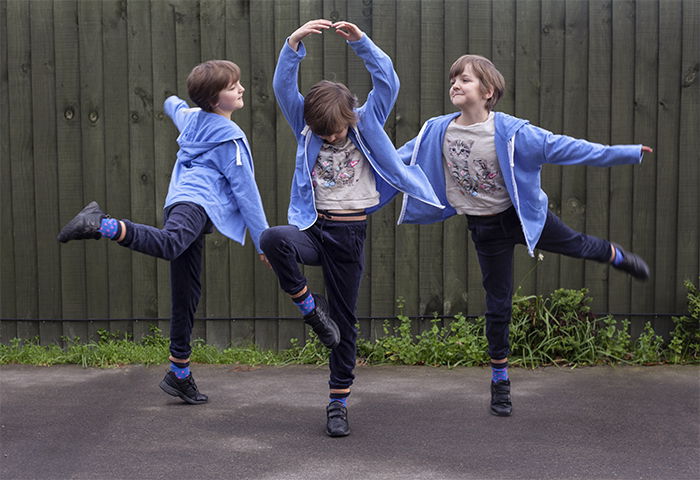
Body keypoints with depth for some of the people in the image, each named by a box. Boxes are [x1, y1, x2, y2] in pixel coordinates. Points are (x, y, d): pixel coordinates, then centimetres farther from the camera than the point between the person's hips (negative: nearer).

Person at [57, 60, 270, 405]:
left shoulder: (191, 117, 25)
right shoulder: (230, 137, 3)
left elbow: (175, 108, 52)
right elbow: (245, 190, 0)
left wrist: (174, 102, 78)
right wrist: (263, 240, 4)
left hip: (179, 200, 9)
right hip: (198, 202, -9)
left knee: (186, 294, 11)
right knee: (169, 245, -41)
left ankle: (179, 373, 15)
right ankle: (103, 225, -58)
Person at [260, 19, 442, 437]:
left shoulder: (367, 124, 0)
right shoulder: (306, 126, 2)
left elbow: (388, 83, -12)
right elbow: (283, 87, -9)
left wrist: (361, 41, -22)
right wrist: (294, 43, -23)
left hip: (350, 232, 0)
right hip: (313, 228, 0)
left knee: (345, 319, 4)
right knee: (273, 239, -34)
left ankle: (339, 402, 16)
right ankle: (309, 305, -11)